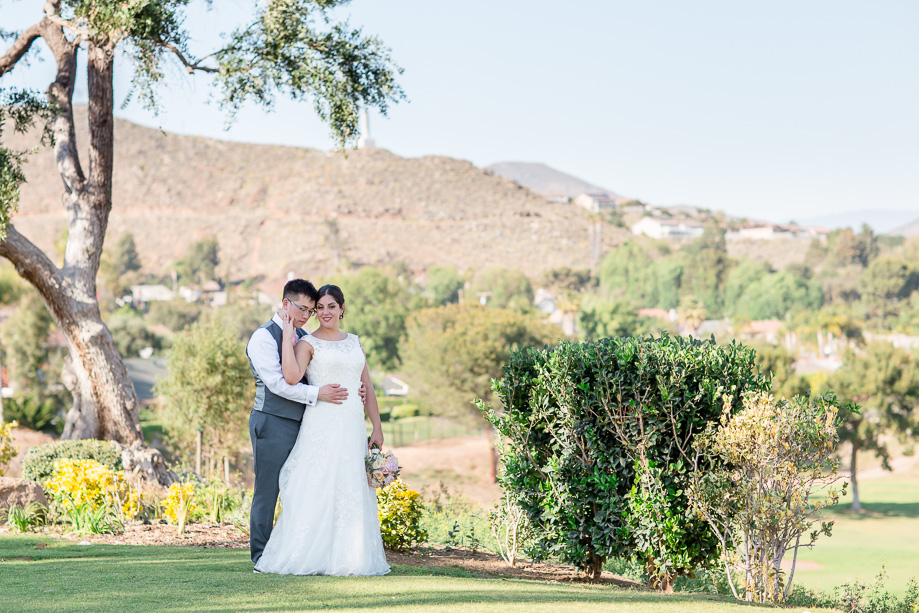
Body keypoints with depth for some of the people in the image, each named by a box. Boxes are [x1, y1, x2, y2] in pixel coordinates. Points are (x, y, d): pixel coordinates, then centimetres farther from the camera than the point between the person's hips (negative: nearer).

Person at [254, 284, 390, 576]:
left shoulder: (355, 343, 16)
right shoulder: (307, 343, 0)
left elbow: (367, 387, 16)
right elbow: (291, 376, -19)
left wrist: (377, 428, 10)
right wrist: (288, 335, -15)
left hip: (353, 426, 5)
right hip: (322, 425, -5)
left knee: (353, 492, 4)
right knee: (318, 489, -7)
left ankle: (349, 557, 10)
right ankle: (314, 556, -4)